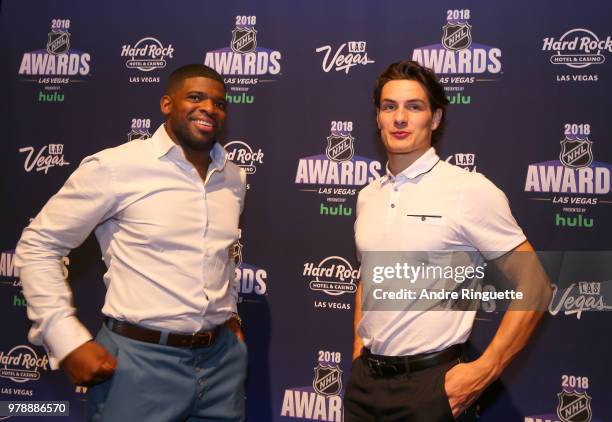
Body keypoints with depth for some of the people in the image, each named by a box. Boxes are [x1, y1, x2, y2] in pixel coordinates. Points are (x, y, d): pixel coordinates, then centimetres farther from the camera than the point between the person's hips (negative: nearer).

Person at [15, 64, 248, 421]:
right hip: (140, 360, -4)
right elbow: (38, 245, -6)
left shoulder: (235, 178, 5)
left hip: (223, 360, 5)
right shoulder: (115, 167, -11)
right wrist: (68, 342, -11)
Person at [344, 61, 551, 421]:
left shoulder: (470, 190, -12)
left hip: (431, 382, -5)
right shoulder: (368, 196, 6)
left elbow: (534, 286, -11)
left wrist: (485, 369, -14)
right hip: (365, 378, 5)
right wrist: (360, 351, 10)